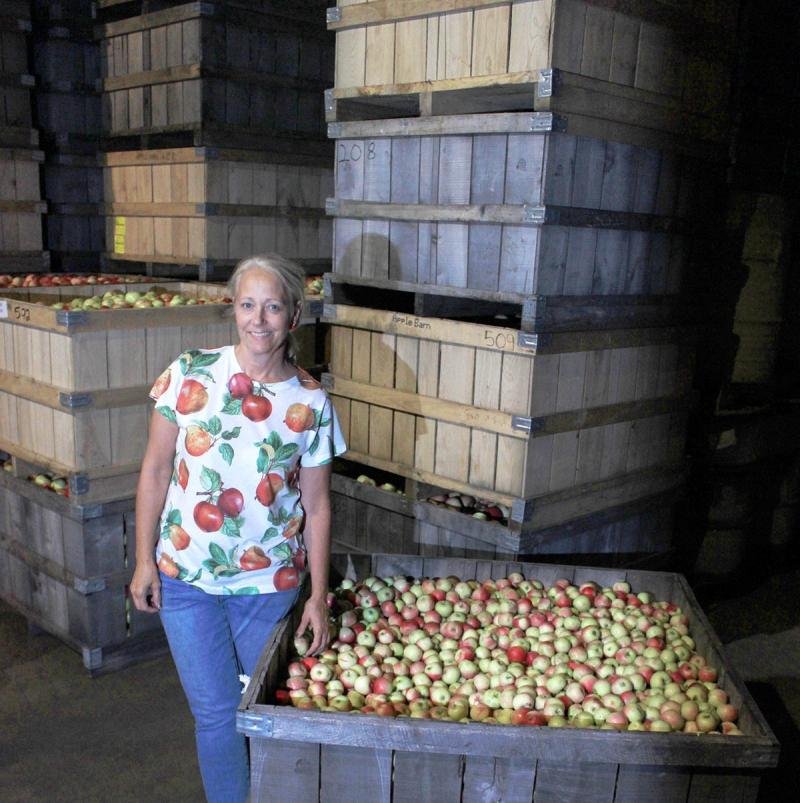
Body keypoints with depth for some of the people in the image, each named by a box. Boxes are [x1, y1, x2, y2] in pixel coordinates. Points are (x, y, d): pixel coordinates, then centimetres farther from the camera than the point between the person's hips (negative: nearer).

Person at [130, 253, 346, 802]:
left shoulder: (311, 403, -7)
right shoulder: (190, 374, -7)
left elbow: (317, 504, -1)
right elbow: (156, 469, -1)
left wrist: (319, 595, -2)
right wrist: (144, 560, -1)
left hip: (271, 580, 0)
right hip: (185, 574, 0)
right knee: (217, 713, 7)